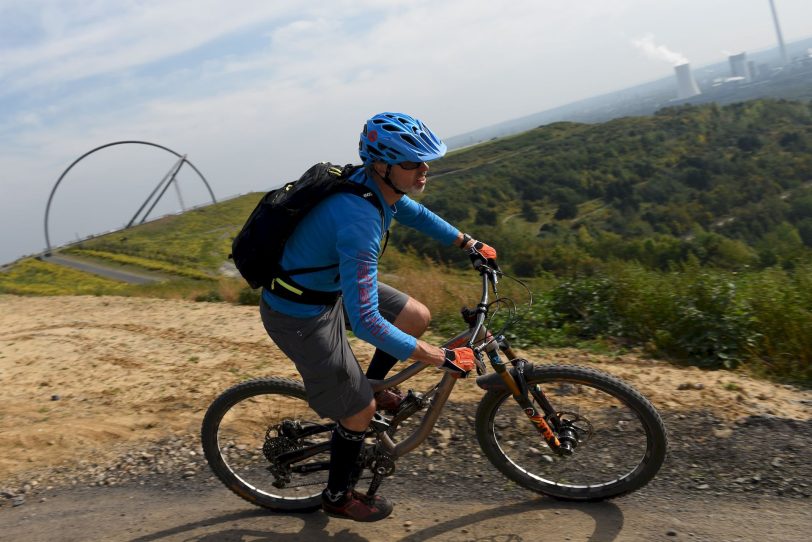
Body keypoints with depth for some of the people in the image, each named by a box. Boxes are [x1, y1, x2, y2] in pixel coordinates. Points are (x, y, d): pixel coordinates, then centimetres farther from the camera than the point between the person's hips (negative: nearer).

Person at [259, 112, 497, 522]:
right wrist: (441, 358, -29)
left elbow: (414, 213, 15)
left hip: (330, 284, 8)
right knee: (360, 411, 5)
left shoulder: (372, 182, -8)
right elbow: (366, 322, -36)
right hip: (300, 316, -8)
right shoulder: (360, 221, -36)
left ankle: (370, 390, 31)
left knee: (418, 318, 9)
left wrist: (470, 244, 18)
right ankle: (337, 497, 32)